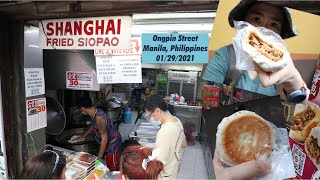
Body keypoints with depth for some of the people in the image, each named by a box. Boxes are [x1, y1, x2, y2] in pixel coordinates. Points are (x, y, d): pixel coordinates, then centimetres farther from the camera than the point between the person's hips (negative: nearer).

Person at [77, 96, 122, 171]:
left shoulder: (99, 118, -31)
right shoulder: (96, 112, -2)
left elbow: (104, 138, -27)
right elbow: (93, 127, 19)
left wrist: (100, 156, -19)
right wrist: (82, 137, 28)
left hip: (113, 144, -9)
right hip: (109, 142, 9)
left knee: (112, 169, 5)